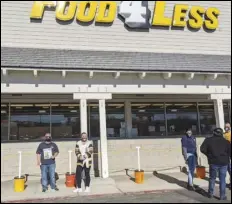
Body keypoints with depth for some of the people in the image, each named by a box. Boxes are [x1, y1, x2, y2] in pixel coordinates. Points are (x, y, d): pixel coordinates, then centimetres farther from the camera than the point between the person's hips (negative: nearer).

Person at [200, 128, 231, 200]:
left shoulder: (208, 140, 1)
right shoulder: (226, 141, 4)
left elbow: (202, 149, -4)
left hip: (214, 162, 0)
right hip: (224, 162, 0)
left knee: (212, 178, 15)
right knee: (222, 180, 7)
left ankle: (211, 193, 21)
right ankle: (222, 196, 9)